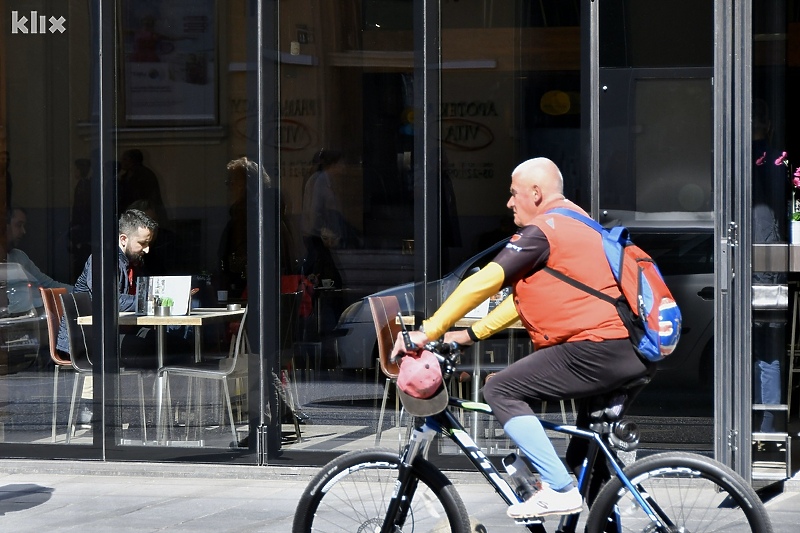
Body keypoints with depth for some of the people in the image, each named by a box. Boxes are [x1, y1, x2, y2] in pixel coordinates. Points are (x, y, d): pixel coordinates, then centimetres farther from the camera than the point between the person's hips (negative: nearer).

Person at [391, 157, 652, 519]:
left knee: (501, 391, -8)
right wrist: (471, 334, 23)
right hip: (634, 352, 10)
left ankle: (560, 490, -13)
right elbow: (524, 294, 27)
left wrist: (427, 332, -10)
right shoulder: (576, 223, 26)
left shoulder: (541, 231, -6)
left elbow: (483, 283, -12)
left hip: (595, 349, -10)